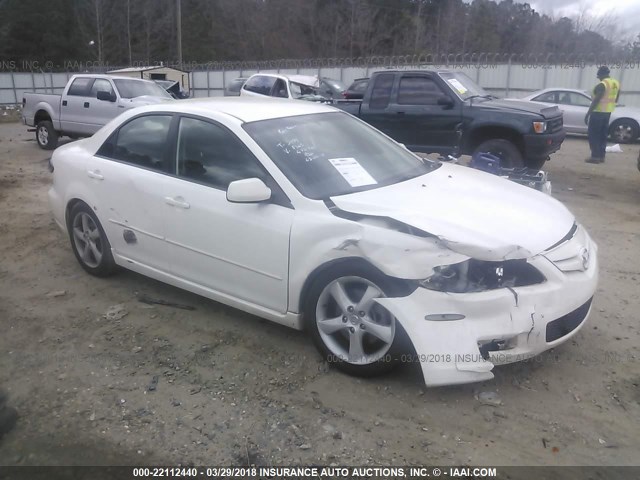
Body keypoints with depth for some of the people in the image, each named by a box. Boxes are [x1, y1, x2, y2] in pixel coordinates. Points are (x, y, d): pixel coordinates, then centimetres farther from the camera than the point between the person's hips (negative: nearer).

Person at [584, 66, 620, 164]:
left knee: (593, 135, -4)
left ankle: (595, 157, -7)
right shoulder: (616, 83, 10)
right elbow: (616, 100, 17)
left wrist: (588, 114, -17)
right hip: (608, 112, 9)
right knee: (603, 135, 12)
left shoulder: (602, 85, -17)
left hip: (598, 112, -8)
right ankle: (601, 156, 14)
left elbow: (595, 101, -20)